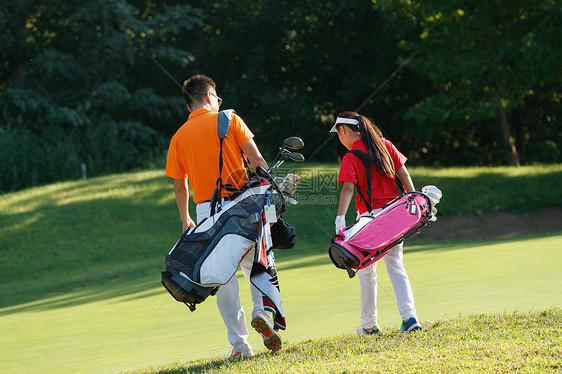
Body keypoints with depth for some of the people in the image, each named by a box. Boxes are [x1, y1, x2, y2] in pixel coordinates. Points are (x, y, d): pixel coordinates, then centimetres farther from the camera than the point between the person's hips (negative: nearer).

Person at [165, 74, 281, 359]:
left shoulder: (179, 137, 8)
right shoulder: (228, 120, 3)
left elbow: (179, 186, 12)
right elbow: (256, 159, -4)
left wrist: (185, 220, 24)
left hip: (207, 210, 1)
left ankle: (239, 344, 3)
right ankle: (262, 312, -13)